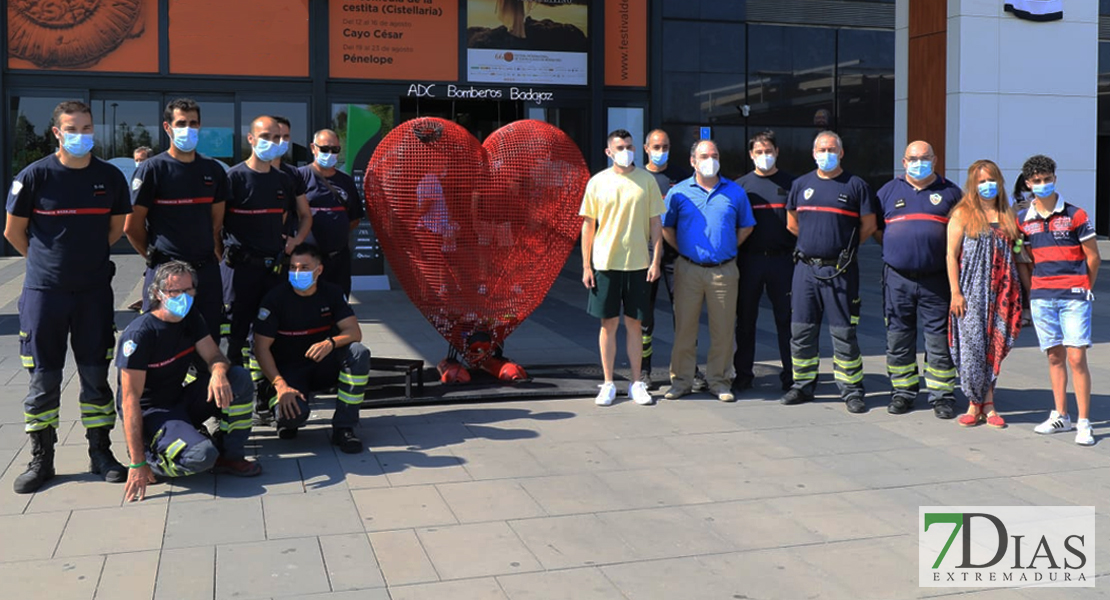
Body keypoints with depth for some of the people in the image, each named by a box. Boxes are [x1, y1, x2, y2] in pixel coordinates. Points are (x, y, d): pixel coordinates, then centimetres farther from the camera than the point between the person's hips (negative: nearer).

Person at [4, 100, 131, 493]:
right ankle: (41, 460, 16)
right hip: (44, 291, -2)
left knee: (96, 375, 7)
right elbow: (13, 232, 4)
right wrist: (47, 260, 12)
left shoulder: (111, 177, 2)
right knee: (43, 378, 5)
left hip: (95, 290, 2)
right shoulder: (35, 176, -6)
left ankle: (100, 453, 18)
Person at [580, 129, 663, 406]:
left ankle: (636, 383, 16)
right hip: (605, 263, 0)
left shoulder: (647, 180, 3)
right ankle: (608, 384, 14)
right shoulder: (597, 182, 2)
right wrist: (586, 266, 0)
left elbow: (656, 223, 5)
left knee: (634, 323, 7)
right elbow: (588, 226, 5)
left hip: (638, 263, 0)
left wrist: (655, 261, -2)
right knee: (609, 324, 4)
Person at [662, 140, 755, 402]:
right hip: (688, 270, -1)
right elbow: (666, 227, 11)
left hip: (724, 271, 1)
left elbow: (746, 227, 15)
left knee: (723, 329, 4)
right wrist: (683, 250, 6)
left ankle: (719, 381, 16)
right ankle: (681, 380, 12)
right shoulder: (678, 192, 4)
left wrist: (728, 249, 7)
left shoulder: (735, 192, 7)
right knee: (684, 326, 2)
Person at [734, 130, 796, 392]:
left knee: (786, 318, 2)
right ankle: (743, 373, 16)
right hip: (749, 260, 1)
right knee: (745, 318, 6)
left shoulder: (790, 183, 7)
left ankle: (791, 374, 11)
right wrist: (733, 257, 1)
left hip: (782, 260, -1)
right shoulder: (741, 185, 8)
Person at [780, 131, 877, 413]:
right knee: (801, 331, 7)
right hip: (806, 268, 4)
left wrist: (845, 246, 7)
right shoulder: (800, 185, 12)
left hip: (840, 271, -3)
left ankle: (851, 390, 8)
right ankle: (803, 385, 19)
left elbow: (869, 225, 4)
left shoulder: (856, 185, 1)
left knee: (844, 332, -1)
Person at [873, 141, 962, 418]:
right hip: (897, 278, 2)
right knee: (898, 337, 7)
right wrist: (896, 249, 5)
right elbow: (875, 228, 15)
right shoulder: (889, 191, 11)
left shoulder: (950, 192, 8)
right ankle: (902, 392, 18)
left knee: (939, 338, 0)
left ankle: (942, 395, 9)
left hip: (936, 280, -1)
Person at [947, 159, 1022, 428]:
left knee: (994, 346, 2)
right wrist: (955, 292, -10)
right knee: (973, 346, -4)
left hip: (1001, 292, 3)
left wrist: (1017, 292, 9)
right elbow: (951, 254, -3)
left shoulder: (1008, 215, 13)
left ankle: (985, 404, 8)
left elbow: (1013, 253, 17)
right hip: (971, 292, -3)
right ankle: (978, 404, 6)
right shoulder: (963, 214, 1)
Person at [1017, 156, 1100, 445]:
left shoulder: (1075, 215, -2)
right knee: (1054, 356, 10)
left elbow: (1093, 257, 4)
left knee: (1076, 357, -7)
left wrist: (1083, 290, 9)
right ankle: (1060, 416, 19)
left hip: (1074, 297, -3)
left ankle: (1083, 423, -2)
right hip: (1041, 297, 3)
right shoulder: (1023, 220, 7)